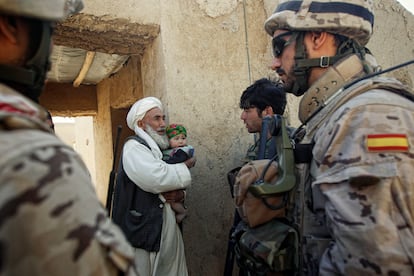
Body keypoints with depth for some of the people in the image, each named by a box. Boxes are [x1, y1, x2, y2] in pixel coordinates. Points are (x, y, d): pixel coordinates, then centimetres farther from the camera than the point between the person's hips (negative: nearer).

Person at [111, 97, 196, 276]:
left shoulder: (160, 150, 16)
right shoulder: (133, 147, -11)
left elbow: (171, 183, 19)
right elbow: (158, 178, -27)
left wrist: (178, 194, -5)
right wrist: (186, 166, -10)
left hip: (168, 232, 8)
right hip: (144, 232, -8)